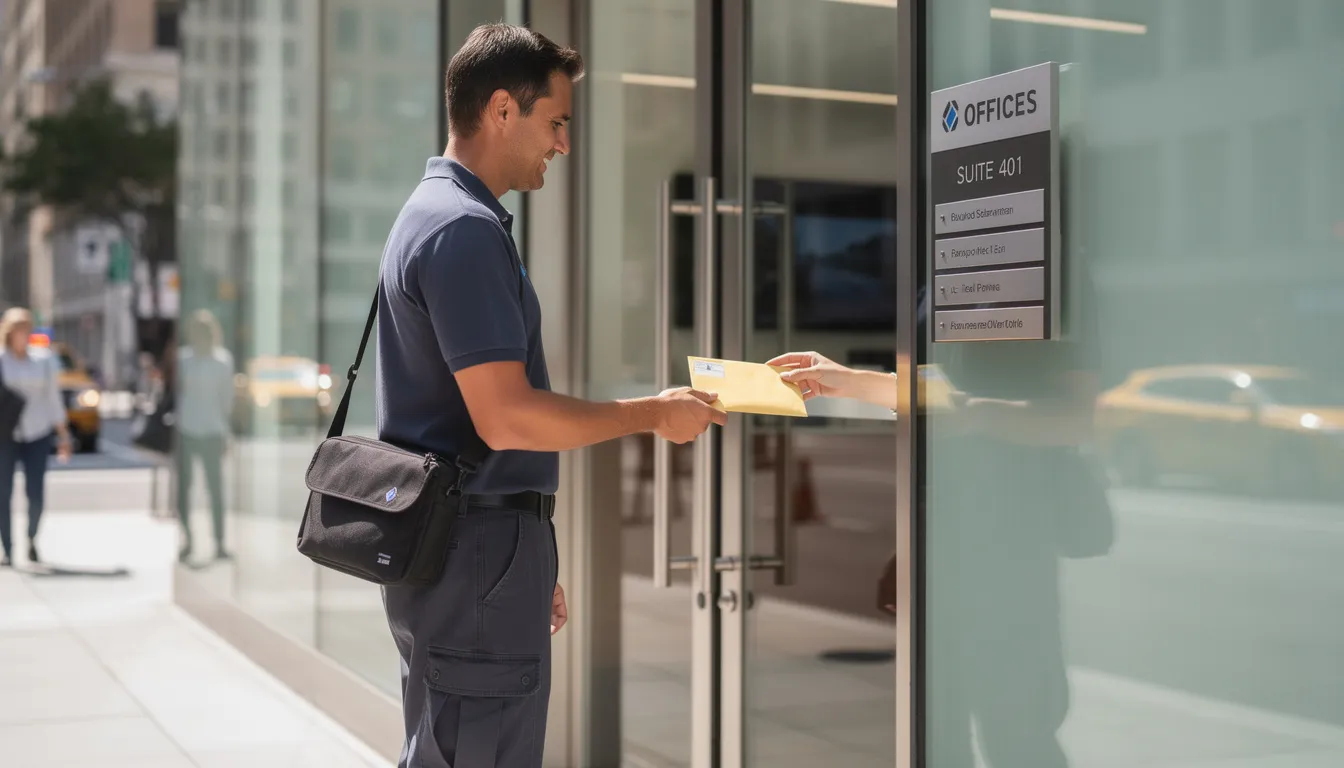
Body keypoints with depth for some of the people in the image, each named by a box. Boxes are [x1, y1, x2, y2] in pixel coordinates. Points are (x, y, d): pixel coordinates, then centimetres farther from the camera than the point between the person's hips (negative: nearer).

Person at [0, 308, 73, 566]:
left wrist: (63, 435, 8)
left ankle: (32, 540, 19)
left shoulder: (45, 360, 7)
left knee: (36, 495, -7)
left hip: (37, 435, 2)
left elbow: (53, 399, 11)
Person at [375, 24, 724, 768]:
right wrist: (655, 414, -12)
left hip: (450, 546, 10)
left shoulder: (434, 215, 16)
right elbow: (507, 418, -24)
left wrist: (530, 564, 23)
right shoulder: (465, 230, -17)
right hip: (478, 549, -10)